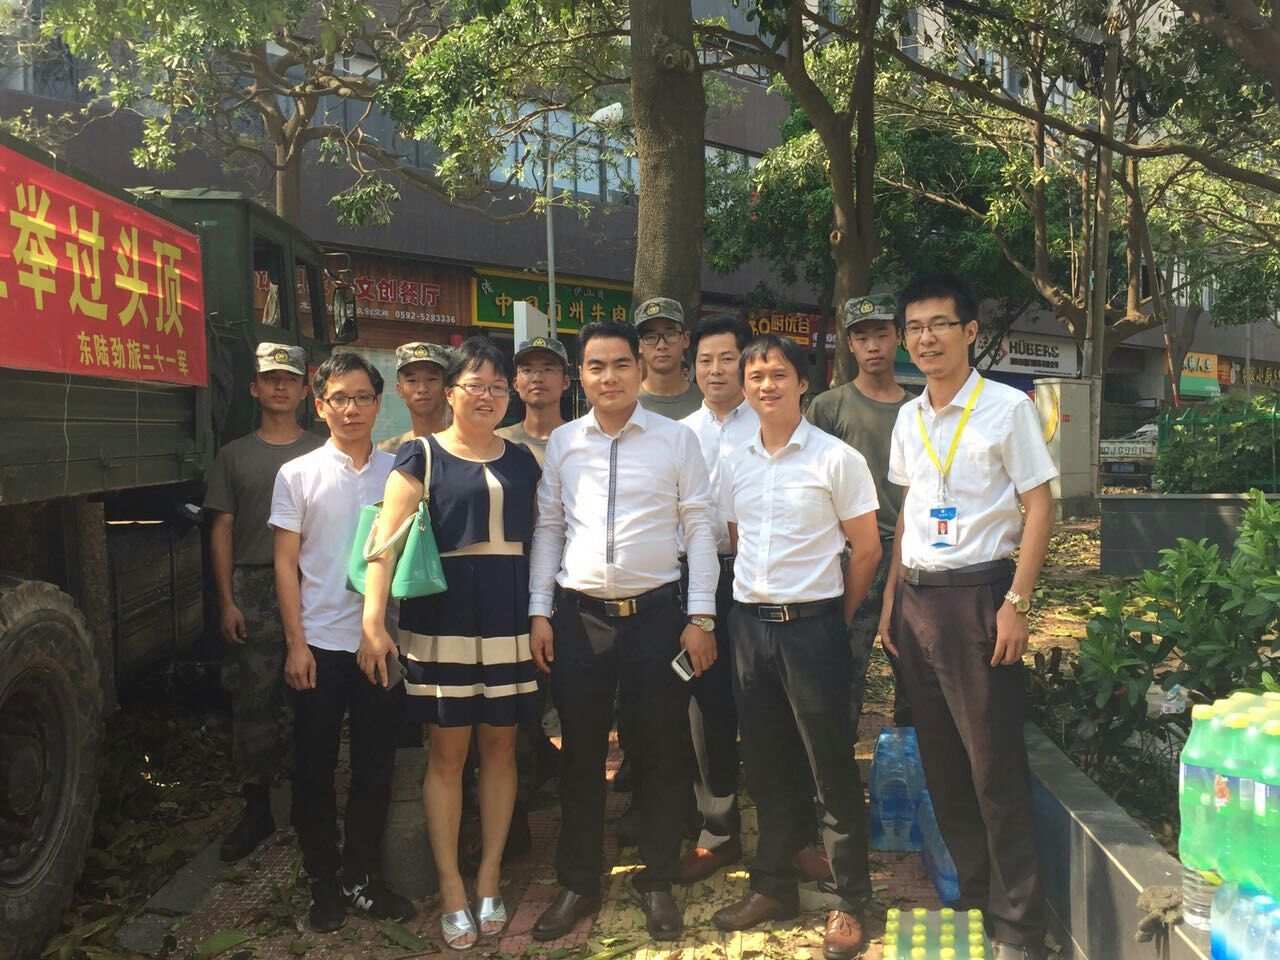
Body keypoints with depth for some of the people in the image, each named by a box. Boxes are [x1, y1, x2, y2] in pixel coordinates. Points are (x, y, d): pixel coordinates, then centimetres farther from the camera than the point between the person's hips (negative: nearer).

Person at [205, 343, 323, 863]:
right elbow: (222, 529, 8)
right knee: (252, 701, 2)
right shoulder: (235, 455, 11)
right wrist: (227, 600, 0)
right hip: (253, 590, 1)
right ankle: (257, 807, 13)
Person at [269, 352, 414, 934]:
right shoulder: (298, 475, 1)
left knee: (375, 766, 9)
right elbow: (286, 564, 0)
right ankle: (325, 883, 23)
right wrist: (296, 643, -6)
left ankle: (362, 877, 25)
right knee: (315, 767, 7)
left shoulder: (398, 473, 4)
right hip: (319, 643, -1)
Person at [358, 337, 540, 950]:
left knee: (499, 747, 9)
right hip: (443, 617, -3)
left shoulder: (522, 461, 11)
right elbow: (386, 539, -10)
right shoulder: (422, 456, -1)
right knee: (447, 753, 3)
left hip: (509, 616, 4)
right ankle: (450, 889, 15)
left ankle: (488, 878, 22)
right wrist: (373, 620, -21)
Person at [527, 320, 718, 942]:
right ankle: (577, 884, 29)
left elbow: (699, 526, -1)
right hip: (578, 615, 2)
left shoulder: (676, 439, -1)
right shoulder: (562, 443, 6)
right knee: (580, 755, 12)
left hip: (656, 612, -2)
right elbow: (547, 529, 9)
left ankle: (658, 882, 28)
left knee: (663, 752, 9)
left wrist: (702, 616, -5)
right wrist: (539, 613, 4)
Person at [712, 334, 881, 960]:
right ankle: (773, 886, 29)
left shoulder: (836, 459, -6)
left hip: (812, 623, -5)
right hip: (748, 623, 5)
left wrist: (834, 621, 2)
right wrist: (748, 609, 9)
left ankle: (847, 902, 17)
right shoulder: (734, 465, 8)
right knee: (767, 766, 14)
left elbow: (867, 549, -2)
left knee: (831, 768, 2)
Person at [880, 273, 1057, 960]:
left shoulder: (1006, 407, -6)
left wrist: (1016, 603, -14)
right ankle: (972, 894, 29)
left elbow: (1039, 509, -7)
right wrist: (892, 597, 11)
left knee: (994, 766, -1)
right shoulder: (908, 418, 11)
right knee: (940, 760, 12)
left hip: (977, 593, -6)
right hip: (916, 596, 6)